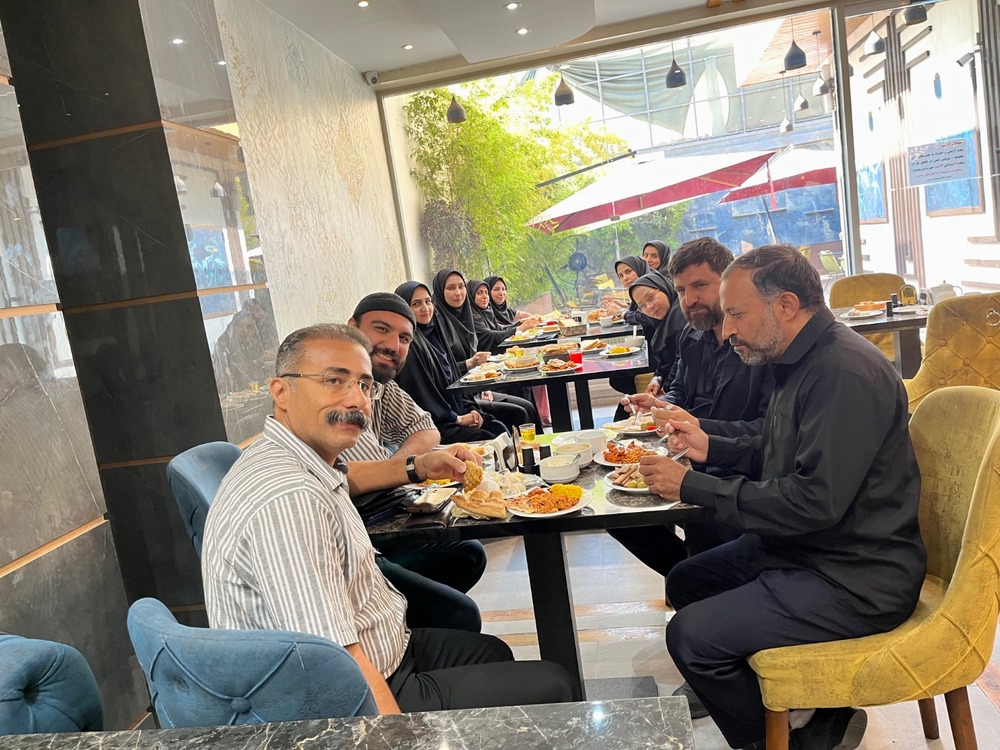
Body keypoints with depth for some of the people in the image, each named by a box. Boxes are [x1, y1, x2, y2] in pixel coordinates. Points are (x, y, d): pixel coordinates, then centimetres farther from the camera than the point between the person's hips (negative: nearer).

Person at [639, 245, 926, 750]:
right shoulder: (803, 360, 6)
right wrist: (711, 448, 2)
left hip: (855, 577, -10)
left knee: (691, 636, -16)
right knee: (685, 583, 15)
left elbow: (816, 501, -29)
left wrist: (694, 488, -23)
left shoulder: (846, 372, -25)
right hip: (802, 549, 10)